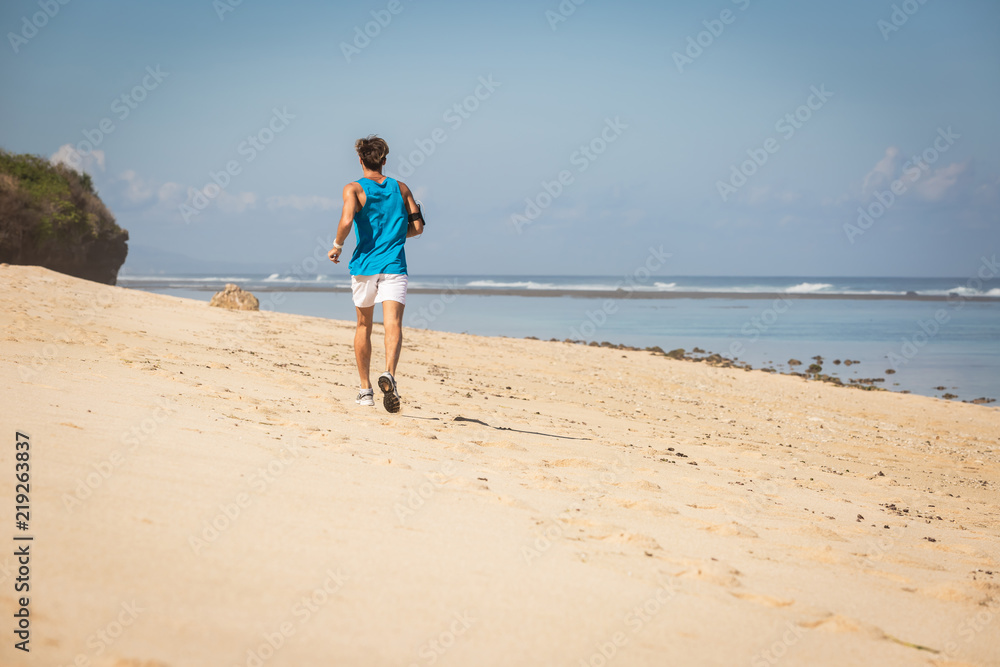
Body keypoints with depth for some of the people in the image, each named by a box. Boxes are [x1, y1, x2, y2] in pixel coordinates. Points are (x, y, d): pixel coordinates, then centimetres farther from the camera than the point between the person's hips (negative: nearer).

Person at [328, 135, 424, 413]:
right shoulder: (400, 188, 10)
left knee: (363, 326, 16)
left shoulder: (354, 189, 0)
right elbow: (417, 227, 10)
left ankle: (366, 389, 20)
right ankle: (389, 374, -39)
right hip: (394, 265, 0)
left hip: (364, 265, 0)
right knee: (393, 325, -13)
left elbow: (346, 221, -17)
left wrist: (337, 245, 0)